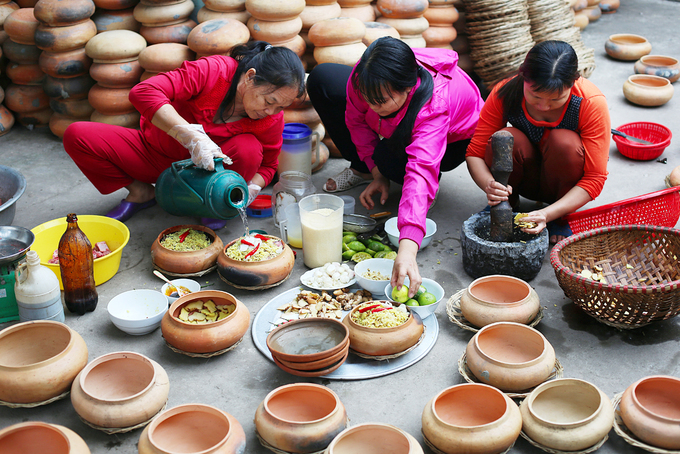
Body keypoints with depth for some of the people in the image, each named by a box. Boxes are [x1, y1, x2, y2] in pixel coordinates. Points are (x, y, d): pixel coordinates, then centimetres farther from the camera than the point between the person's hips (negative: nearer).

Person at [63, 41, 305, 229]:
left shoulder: (272, 120, -17)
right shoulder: (214, 70, -30)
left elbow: (267, 165, 0)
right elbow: (143, 92, -37)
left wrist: (250, 189, -23)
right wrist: (192, 136, -47)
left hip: (201, 171, 1)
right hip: (154, 153, -1)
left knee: (249, 149, -32)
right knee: (77, 136, -21)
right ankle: (141, 192, 0)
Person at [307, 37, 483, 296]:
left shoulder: (433, 106, -47)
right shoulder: (363, 79, -33)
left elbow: (421, 173, -59)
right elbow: (357, 118, -11)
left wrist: (407, 249, -70)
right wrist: (376, 173, -18)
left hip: (453, 137, -5)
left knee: (391, 157, -38)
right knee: (321, 79, -7)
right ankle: (362, 170, 9)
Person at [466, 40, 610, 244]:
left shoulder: (592, 103, -27)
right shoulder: (505, 93, -22)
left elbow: (594, 178, -26)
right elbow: (475, 153, -18)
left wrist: (548, 214, -41)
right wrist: (489, 185, -41)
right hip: (527, 178, 1)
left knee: (564, 142, -33)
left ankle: (562, 220, -9)